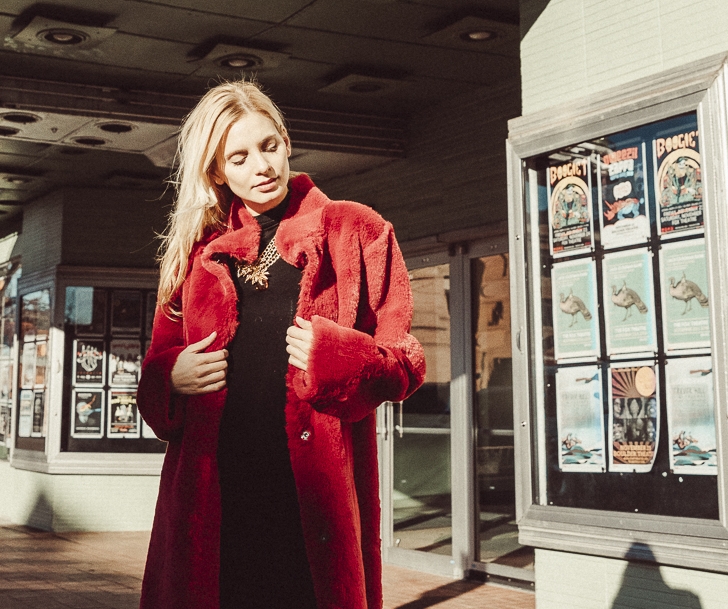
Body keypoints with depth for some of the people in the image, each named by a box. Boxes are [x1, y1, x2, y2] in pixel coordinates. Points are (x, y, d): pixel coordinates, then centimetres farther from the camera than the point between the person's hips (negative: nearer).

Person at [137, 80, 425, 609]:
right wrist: (173, 377, -3)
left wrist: (338, 355, -16)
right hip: (215, 495, 3)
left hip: (315, 491, -2)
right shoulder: (199, 251, 16)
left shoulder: (354, 230, 7)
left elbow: (405, 363, 3)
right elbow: (158, 363, 20)